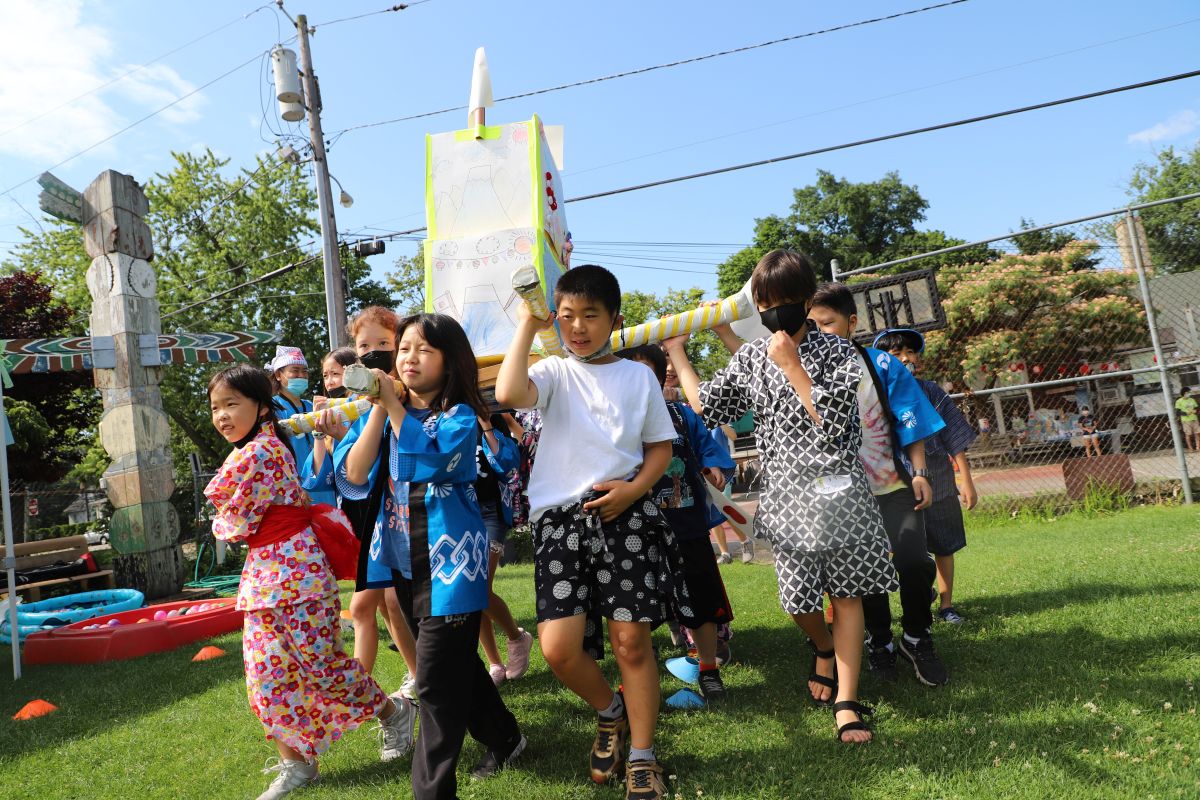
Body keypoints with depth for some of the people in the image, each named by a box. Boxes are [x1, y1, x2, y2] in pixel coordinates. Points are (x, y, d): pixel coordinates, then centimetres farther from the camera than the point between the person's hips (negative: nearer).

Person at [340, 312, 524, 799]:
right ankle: (502, 737, 41)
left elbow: (428, 461, -27)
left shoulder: (460, 415, -8)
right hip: (405, 563, 7)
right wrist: (379, 409, -13)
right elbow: (354, 477, -6)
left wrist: (394, 405, -21)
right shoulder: (387, 413, 7)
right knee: (454, 662, 20)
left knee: (436, 678, -6)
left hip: (449, 562, -7)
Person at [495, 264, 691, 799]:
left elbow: (661, 447, 11)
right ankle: (611, 712, 26)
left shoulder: (638, 375, 9)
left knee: (632, 641, 2)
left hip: (625, 517, 0)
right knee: (558, 648, -7)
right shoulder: (554, 373, 6)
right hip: (560, 519, 0)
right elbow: (509, 394, -17)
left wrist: (634, 488, -8)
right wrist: (528, 326, -9)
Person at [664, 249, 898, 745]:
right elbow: (706, 408, 11)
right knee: (798, 599, 8)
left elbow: (830, 426, -16)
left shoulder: (837, 352, -6)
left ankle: (846, 700, 13)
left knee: (846, 593, 3)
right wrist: (676, 351, 14)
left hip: (837, 488, -2)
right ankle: (826, 650, 41)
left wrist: (791, 365, -17)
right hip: (785, 494, 3)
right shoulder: (749, 357, 5)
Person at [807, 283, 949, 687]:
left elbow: (911, 424, -1)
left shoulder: (882, 365, -5)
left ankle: (917, 639, 15)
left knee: (914, 562, -11)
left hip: (893, 486, -1)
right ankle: (879, 643, 32)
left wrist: (919, 474, -5)